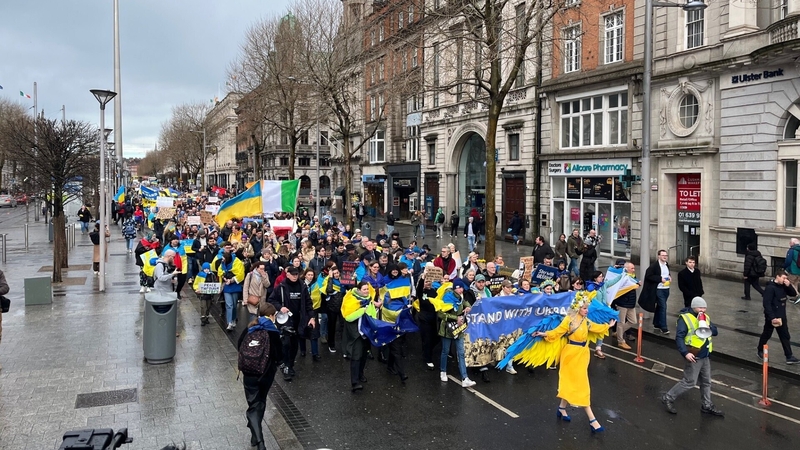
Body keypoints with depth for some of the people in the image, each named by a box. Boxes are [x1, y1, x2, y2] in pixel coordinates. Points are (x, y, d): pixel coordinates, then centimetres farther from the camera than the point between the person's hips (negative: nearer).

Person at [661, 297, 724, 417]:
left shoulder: (706, 317, 9)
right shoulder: (685, 318, -15)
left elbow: (715, 332, 6)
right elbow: (679, 337, -20)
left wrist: (707, 326, -14)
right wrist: (685, 353, -28)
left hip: (705, 356, 8)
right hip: (694, 357, -8)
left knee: (706, 382, 17)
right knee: (689, 382, -3)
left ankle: (707, 406, 31)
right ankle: (668, 398, 9)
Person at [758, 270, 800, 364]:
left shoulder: (783, 286, 4)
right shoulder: (770, 288, -20)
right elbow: (767, 304, -24)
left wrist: (789, 285, -10)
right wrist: (772, 317, -27)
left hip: (781, 316, 8)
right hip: (771, 317, -8)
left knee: (785, 336, 9)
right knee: (766, 335, 5)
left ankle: (789, 356, 17)